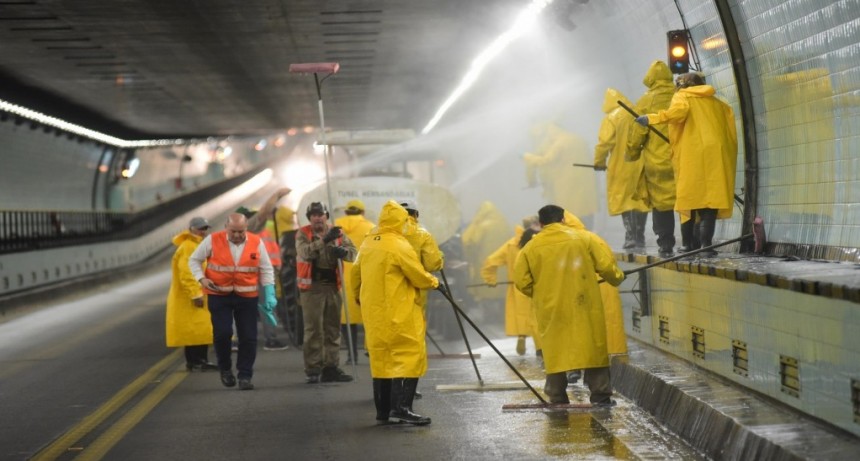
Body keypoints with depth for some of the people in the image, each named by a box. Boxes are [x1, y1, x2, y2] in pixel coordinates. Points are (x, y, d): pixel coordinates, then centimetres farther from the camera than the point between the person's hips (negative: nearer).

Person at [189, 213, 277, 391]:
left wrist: (269, 294, -4)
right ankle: (225, 368, 17)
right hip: (219, 295, -1)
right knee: (222, 333, -9)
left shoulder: (256, 243, -2)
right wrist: (202, 279, -10)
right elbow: (194, 260, 6)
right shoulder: (213, 241, -6)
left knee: (248, 337, 0)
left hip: (247, 296, 1)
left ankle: (245, 376, 12)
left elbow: (266, 270, 5)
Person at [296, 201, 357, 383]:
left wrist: (343, 251, -20)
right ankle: (313, 370, 0)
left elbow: (353, 252, 2)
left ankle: (331, 367, 15)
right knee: (313, 329, -4)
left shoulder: (337, 233, 9)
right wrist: (324, 240, -32)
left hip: (333, 286, 4)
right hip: (312, 287, -4)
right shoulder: (303, 234, -2)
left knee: (333, 329, 9)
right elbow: (305, 252, -21)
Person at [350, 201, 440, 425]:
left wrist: (357, 295, 36)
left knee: (381, 358, 12)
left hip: (373, 312, 8)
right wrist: (433, 282, 11)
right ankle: (402, 407, -15)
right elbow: (418, 277, -9)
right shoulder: (399, 245, -12)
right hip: (399, 313, -8)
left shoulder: (367, 244, 10)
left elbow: (356, 273, 20)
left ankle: (383, 411, 14)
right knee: (410, 355, -5)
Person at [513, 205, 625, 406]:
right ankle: (601, 396, 5)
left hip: (551, 310, 1)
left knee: (555, 351, 7)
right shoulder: (582, 239, 0)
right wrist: (617, 278, 19)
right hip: (583, 307, -1)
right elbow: (606, 266, -2)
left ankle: (557, 400, 7)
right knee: (593, 348, 6)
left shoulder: (531, 247, 2)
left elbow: (521, 281, 0)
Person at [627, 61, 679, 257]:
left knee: (661, 204, 4)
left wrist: (632, 154, 11)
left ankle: (666, 246, 3)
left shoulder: (646, 101, -2)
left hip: (657, 161, -2)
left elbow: (637, 133, -3)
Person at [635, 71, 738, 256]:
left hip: (691, 156, -3)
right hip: (716, 155, 3)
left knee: (689, 198, 6)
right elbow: (731, 132, 14)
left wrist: (651, 118, -9)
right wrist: (729, 155, 18)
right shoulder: (717, 103, 22)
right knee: (710, 198, -1)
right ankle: (705, 243, -13)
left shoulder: (682, 97, 10)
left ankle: (688, 243, 6)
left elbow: (679, 111, -14)